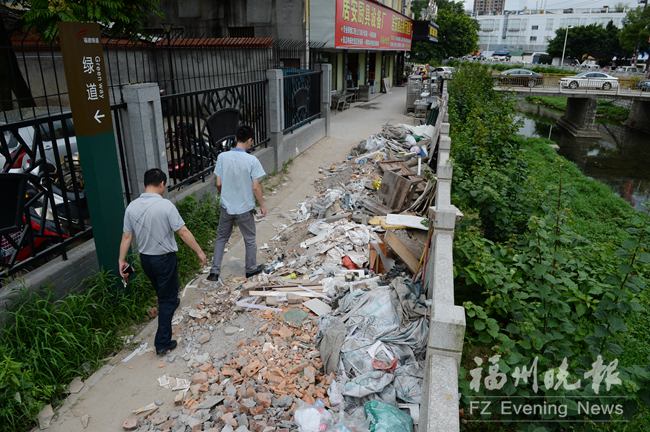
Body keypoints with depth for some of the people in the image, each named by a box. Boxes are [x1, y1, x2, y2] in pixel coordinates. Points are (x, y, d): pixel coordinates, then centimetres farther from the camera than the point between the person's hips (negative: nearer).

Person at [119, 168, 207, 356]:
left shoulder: (132, 207, -6)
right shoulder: (166, 205, -21)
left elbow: (126, 236, 0)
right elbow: (183, 232, -19)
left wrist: (121, 260, 8)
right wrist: (199, 252, -10)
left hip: (145, 259, 5)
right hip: (165, 258, -5)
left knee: (161, 292, 30)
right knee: (167, 299, 5)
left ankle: (170, 303, 59)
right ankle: (162, 342, 7)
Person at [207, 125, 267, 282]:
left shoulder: (222, 157, -8)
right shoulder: (252, 160, -17)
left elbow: (219, 184, -2)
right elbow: (256, 187, -15)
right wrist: (262, 205, 0)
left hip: (226, 207, 3)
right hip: (245, 208, -3)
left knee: (221, 238, 19)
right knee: (250, 239, 17)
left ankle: (214, 271, 18)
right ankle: (251, 269, 33)